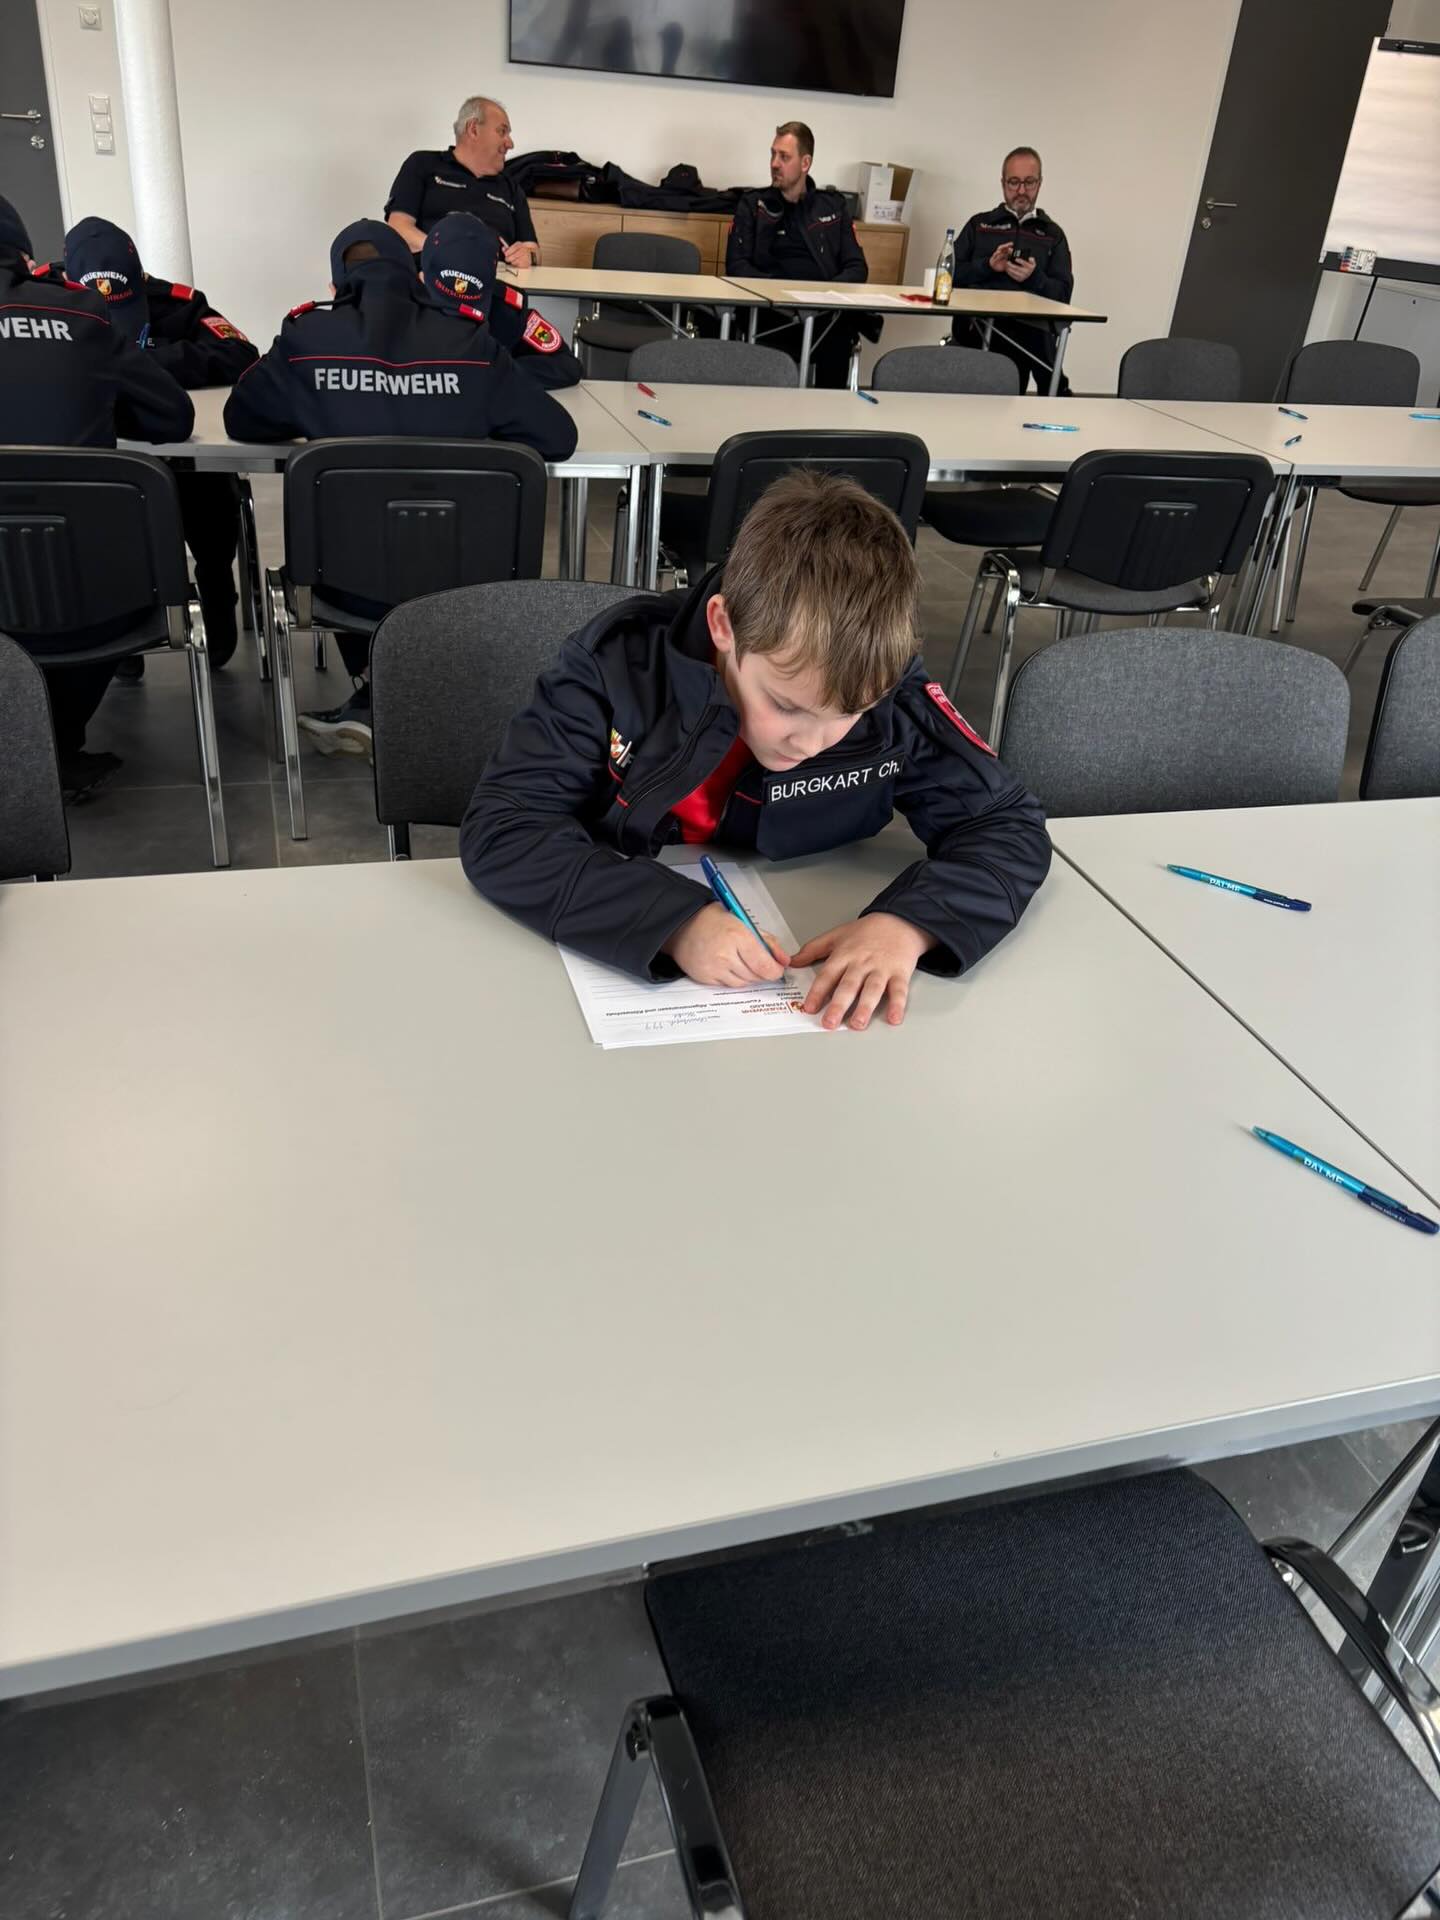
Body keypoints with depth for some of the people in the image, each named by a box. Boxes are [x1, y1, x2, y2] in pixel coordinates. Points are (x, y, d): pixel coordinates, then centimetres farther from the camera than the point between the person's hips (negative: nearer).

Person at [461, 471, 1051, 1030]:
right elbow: (499, 831, -23)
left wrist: (910, 922, -28)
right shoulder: (622, 660, -20)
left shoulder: (891, 694, -15)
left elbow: (1009, 824, -8)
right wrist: (674, 921, -36)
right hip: (617, 967, -2)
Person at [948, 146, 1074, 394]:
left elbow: (1063, 295, 7)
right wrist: (987, 266, -9)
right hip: (976, 330, 1)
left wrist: (1034, 278, -12)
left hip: (1027, 335, -1)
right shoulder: (979, 224, 19)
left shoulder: (1053, 234, 17)